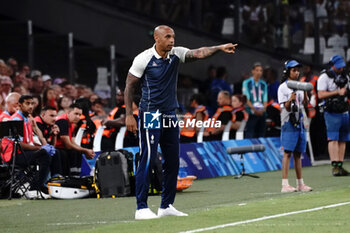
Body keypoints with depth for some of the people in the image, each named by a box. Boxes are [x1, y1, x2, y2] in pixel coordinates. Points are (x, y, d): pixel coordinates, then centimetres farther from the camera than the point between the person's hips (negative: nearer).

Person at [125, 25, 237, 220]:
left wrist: (220, 48, -29)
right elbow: (130, 86, -4)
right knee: (148, 159, -9)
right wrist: (129, 115, -10)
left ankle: (167, 206, 17)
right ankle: (141, 208, -6)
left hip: (170, 115, 6)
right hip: (150, 114, -6)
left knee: (173, 161, 8)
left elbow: (198, 53, -11)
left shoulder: (176, 54, 4)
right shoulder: (143, 59, -8)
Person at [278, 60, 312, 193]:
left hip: (299, 122, 6)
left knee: (298, 153, 10)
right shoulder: (283, 87, -4)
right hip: (288, 122, -6)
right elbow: (286, 107, -9)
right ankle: (285, 184, -17)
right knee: (287, 152, -12)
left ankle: (300, 184, 14)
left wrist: (305, 94, -8)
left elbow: (305, 105, 9)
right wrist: (291, 99, -29)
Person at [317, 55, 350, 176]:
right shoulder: (324, 77, -4)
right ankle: (334, 166, -16)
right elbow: (321, 95, -14)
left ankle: (340, 166, 6)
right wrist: (337, 92, -17)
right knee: (333, 139, -12)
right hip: (331, 113, -6)